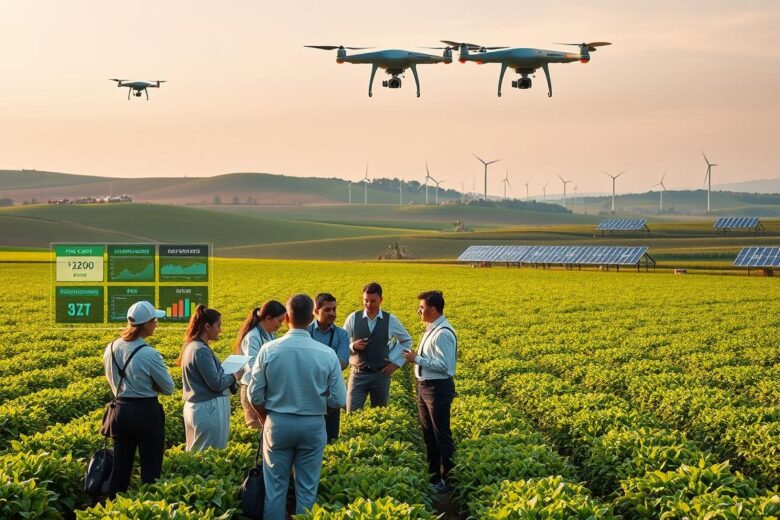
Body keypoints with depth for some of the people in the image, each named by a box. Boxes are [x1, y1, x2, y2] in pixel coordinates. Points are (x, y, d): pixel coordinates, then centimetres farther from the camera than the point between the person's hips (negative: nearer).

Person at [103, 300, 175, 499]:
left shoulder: (111, 349, 0)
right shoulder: (149, 354, -18)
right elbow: (169, 389, -8)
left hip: (120, 411, 6)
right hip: (146, 413, -6)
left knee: (120, 467, 14)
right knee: (150, 469, 4)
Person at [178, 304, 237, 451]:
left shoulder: (192, 346, 10)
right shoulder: (201, 351, -19)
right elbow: (216, 384, -19)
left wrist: (228, 372, 5)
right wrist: (234, 376, -3)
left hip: (195, 407, 10)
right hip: (209, 410, -10)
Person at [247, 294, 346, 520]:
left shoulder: (269, 350, -12)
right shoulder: (327, 354, -12)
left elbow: (255, 396, -6)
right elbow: (338, 400, -6)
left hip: (278, 424, 0)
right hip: (313, 425, 0)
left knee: (275, 486, 10)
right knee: (307, 487, 10)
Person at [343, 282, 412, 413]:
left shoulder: (391, 320, -1)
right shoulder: (353, 318, -2)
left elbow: (406, 341, 15)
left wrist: (397, 362, 4)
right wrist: (353, 346, -16)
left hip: (381, 374, 1)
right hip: (358, 374, -1)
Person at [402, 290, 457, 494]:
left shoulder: (443, 334, -20)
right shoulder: (431, 330, 10)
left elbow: (444, 365, -24)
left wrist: (417, 359, -20)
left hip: (438, 388, -10)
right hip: (424, 386, 10)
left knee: (441, 435, -2)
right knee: (428, 434, 17)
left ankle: (445, 479, 5)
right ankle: (432, 474, 27)